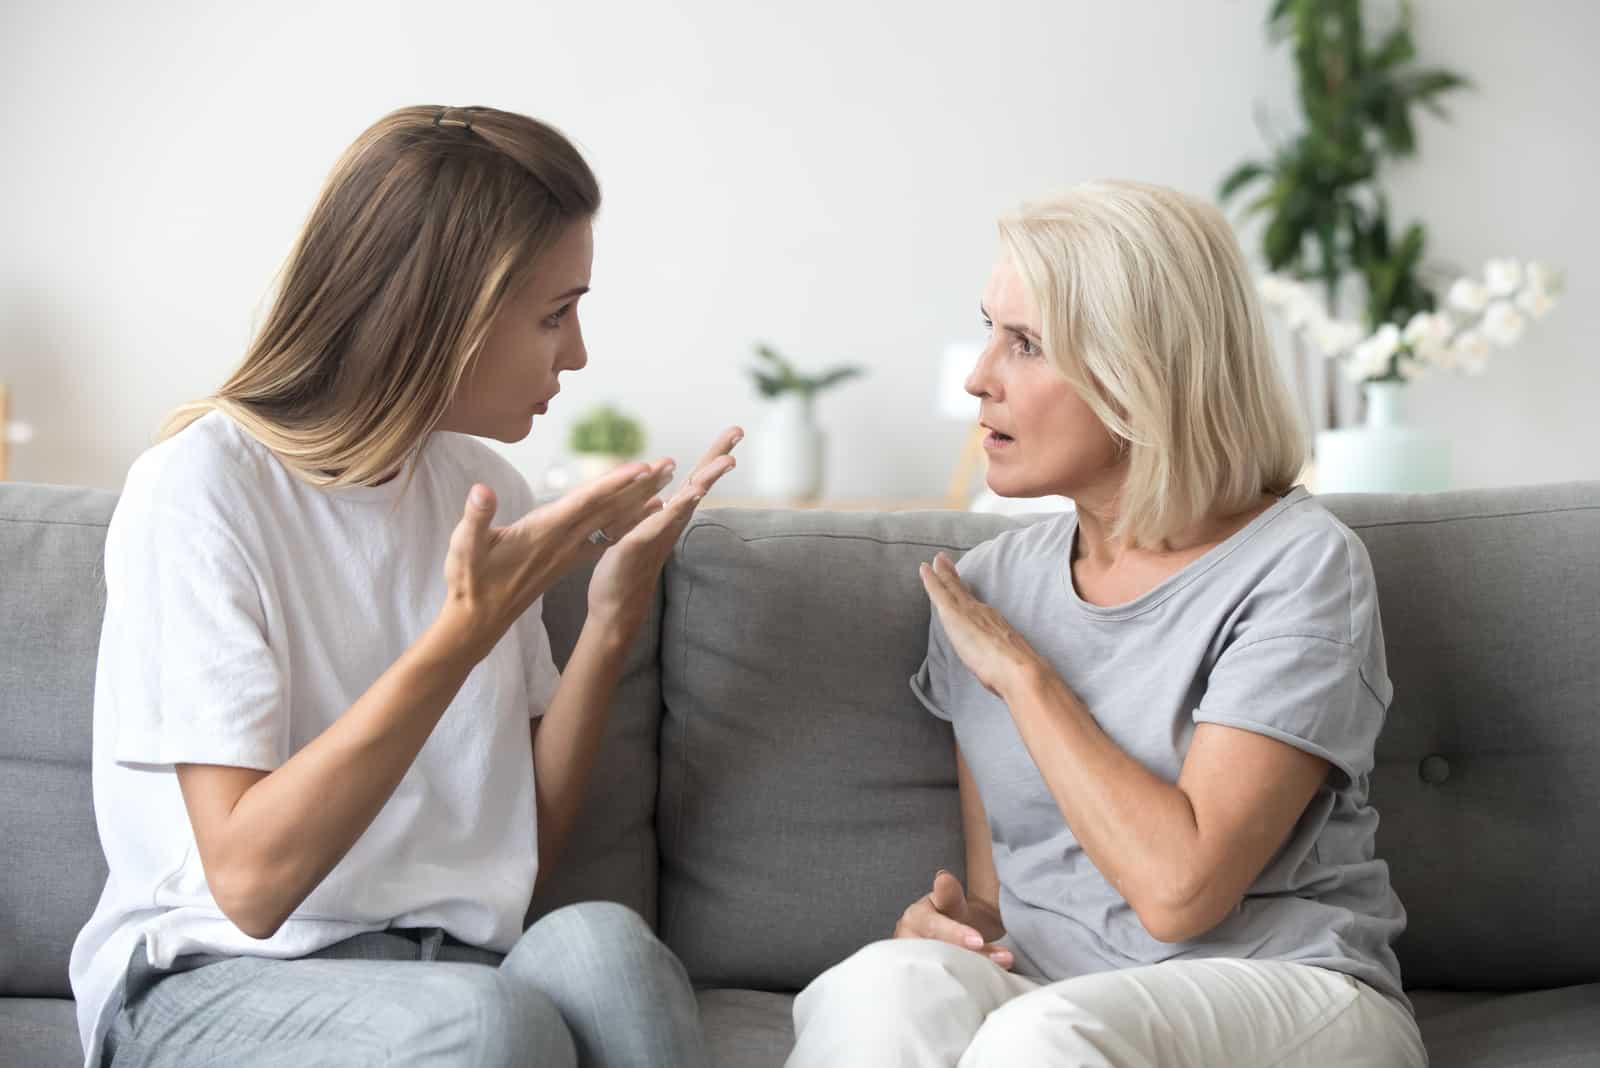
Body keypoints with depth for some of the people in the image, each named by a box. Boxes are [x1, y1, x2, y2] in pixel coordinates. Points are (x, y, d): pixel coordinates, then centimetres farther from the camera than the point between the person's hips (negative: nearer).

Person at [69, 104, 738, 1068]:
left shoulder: (483, 485, 7)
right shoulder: (203, 486, -11)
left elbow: (526, 857, 8)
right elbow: (247, 879, -18)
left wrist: (614, 618, -5)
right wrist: (466, 630, -24)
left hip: (451, 966, 5)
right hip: (223, 983, -4)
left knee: (597, 942, -30)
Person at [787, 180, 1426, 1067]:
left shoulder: (1298, 564, -8)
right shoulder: (985, 586, 8)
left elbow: (1177, 888, -20)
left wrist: (1022, 671, -11)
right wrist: (957, 919, -11)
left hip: (1289, 995, -3)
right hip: (1044, 996, 4)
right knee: (887, 986, -30)